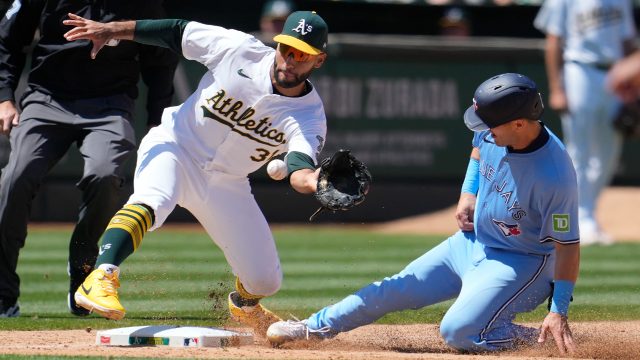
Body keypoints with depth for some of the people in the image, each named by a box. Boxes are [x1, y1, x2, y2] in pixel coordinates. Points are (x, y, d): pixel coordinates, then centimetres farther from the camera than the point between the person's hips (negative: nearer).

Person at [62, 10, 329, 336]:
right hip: (176, 149, -3)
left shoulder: (309, 116, -18)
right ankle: (101, 279, -49)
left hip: (225, 184, 3)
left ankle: (244, 306, 40)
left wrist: (313, 180, -61)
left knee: (265, 280, 4)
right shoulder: (239, 50, -18)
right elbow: (178, 31, -7)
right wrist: (111, 29, -11)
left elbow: (299, 171, -36)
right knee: (151, 200, -37)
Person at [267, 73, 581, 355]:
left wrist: (559, 312, -29)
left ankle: (526, 340, 0)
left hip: (520, 262, -7)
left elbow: (568, 244, -26)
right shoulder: (493, 133, -12)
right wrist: (467, 194, 3)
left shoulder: (555, 176, -33)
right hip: (472, 241, 7)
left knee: (458, 333, -25)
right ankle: (316, 326, 26)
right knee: (396, 290, 10)